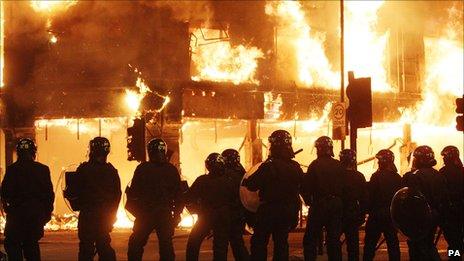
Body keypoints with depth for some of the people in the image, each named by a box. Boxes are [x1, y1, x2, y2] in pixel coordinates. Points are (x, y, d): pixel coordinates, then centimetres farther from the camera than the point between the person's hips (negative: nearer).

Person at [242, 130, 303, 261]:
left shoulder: (268, 166, -19)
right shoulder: (296, 167, 2)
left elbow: (252, 185, -18)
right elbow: (300, 188, 9)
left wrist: (245, 181, 5)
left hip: (269, 211, -6)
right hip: (289, 211, 6)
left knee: (259, 242, 3)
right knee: (281, 242, 14)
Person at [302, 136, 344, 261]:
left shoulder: (315, 165, -10)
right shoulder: (338, 166, 4)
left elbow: (307, 186, -10)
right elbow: (343, 186, 6)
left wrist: (308, 200, 5)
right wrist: (339, 201, 15)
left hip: (319, 205, -5)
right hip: (336, 206, 5)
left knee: (310, 238, 1)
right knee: (334, 239, 11)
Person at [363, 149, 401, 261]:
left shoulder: (376, 176, -14)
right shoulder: (397, 178, 1)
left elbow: (370, 196, -13)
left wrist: (368, 210, -1)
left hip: (377, 215, -5)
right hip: (392, 216, 5)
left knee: (370, 243, 2)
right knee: (393, 243, 10)